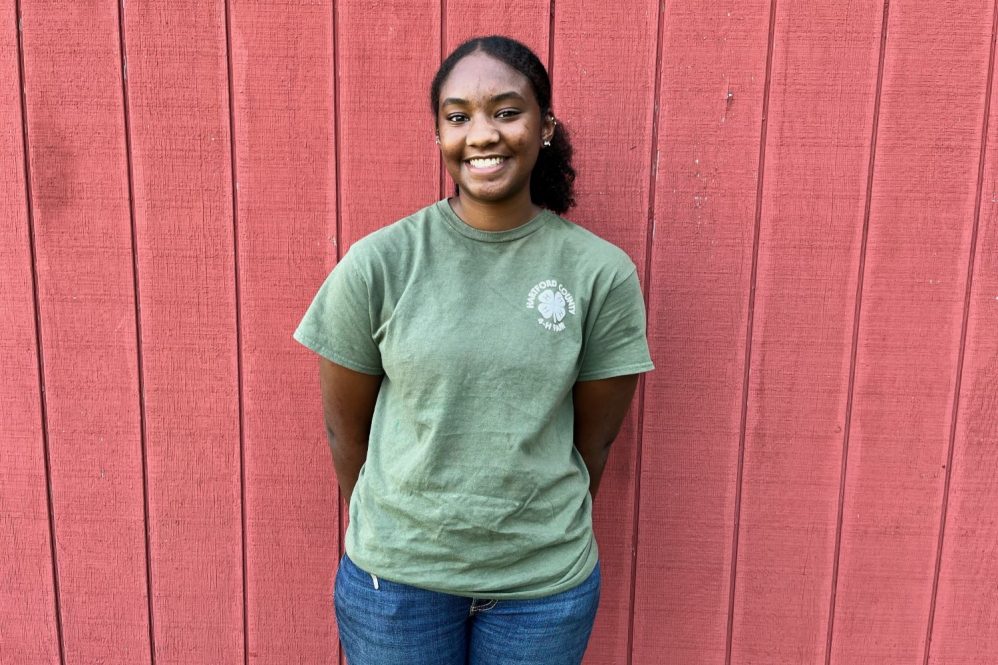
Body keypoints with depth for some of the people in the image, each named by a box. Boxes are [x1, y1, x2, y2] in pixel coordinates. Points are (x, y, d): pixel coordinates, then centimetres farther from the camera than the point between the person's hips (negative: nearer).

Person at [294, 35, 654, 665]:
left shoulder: (603, 273, -9)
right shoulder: (377, 264, -11)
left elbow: (595, 439, 0)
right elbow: (345, 426, -1)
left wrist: (549, 536, 9)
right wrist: (389, 532, 9)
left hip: (545, 584, 1)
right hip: (395, 575, 0)